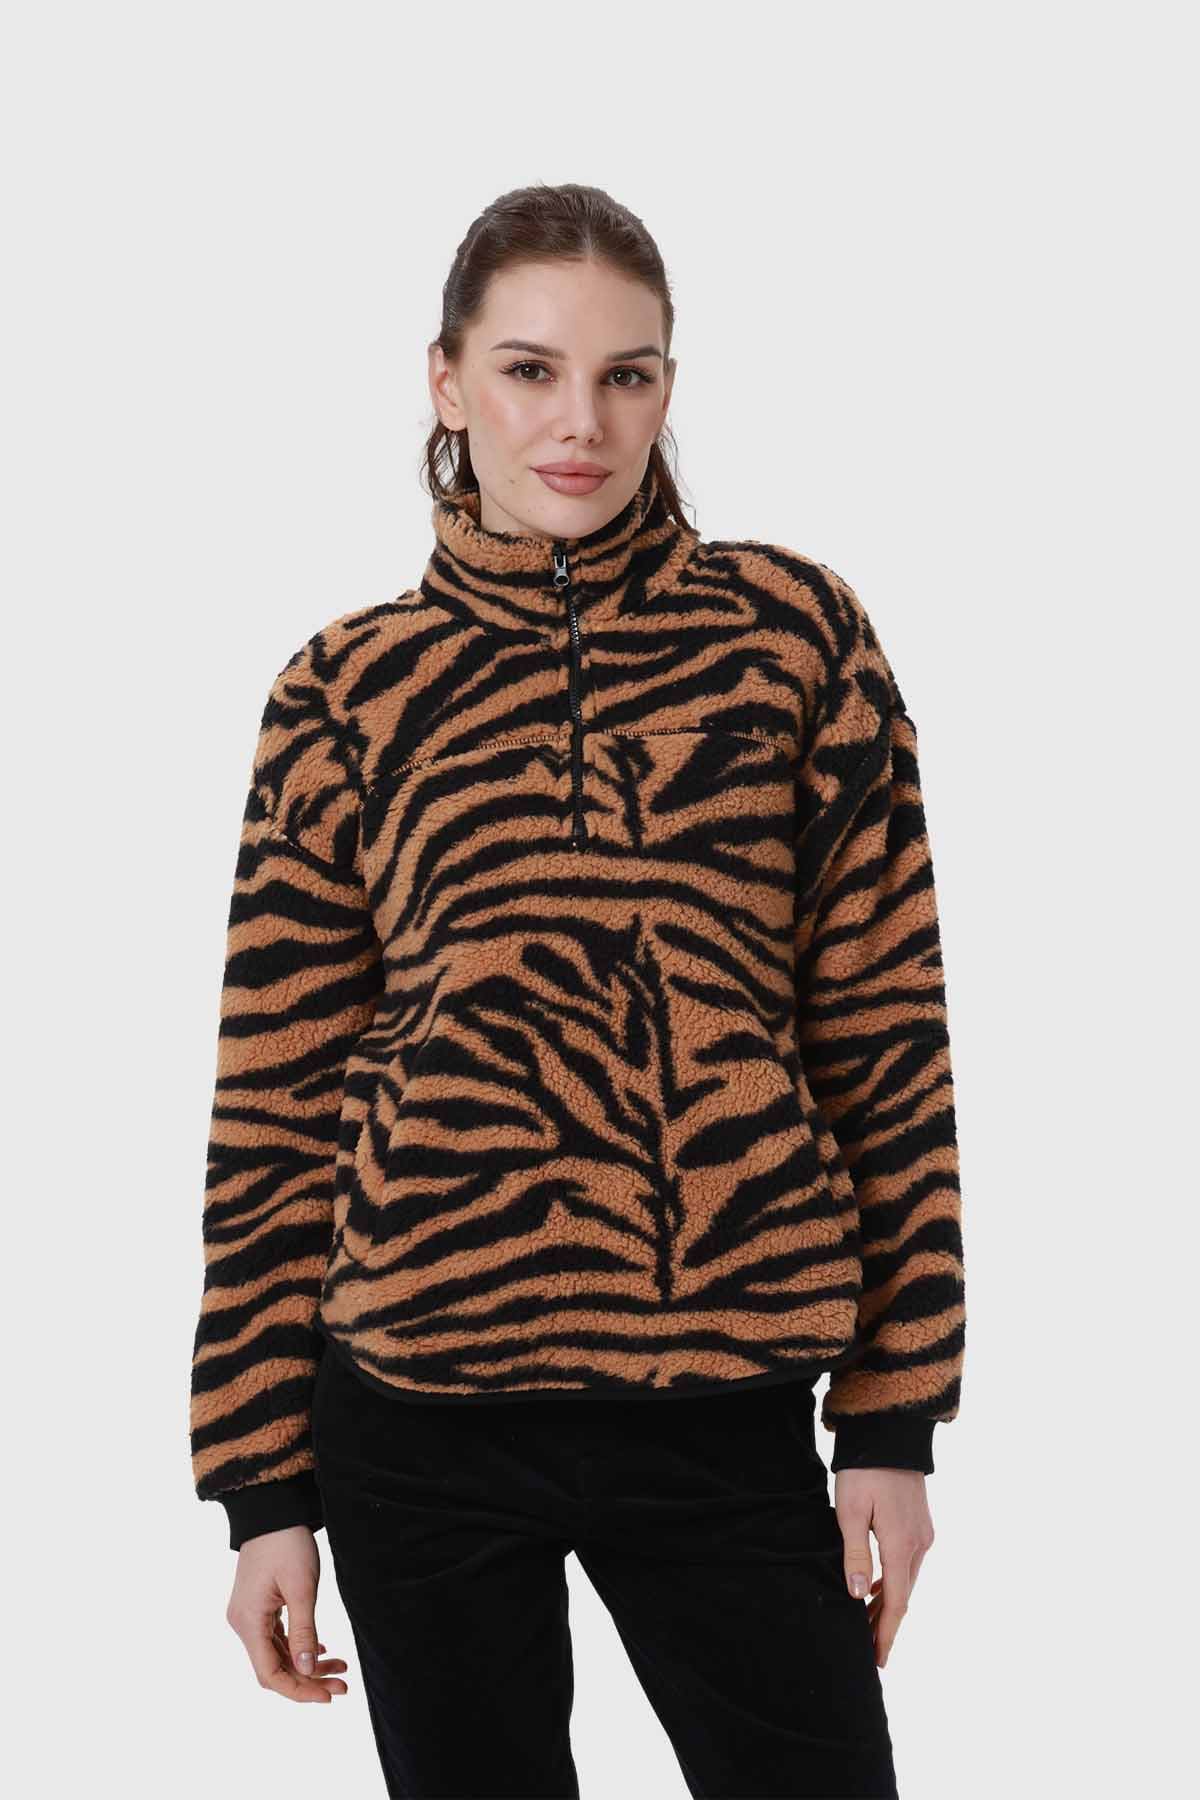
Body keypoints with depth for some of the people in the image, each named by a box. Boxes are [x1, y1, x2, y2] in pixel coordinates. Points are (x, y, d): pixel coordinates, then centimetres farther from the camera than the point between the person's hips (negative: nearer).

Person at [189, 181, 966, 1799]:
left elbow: (885, 1032, 3)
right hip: (425, 1414, 0)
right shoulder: (348, 694, 3)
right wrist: (265, 1483, 3)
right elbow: (278, 1099, 4)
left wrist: (895, 1420, 0)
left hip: (725, 1414, 0)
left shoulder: (795, 631, 3)